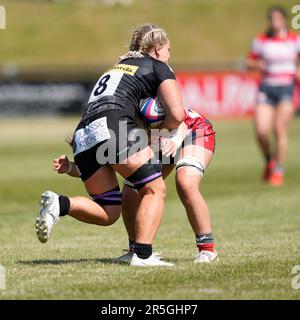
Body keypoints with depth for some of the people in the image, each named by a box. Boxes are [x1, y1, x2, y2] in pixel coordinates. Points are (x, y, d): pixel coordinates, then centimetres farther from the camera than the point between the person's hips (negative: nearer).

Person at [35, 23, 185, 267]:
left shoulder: (119, 67, 36)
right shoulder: (159, 67, 15)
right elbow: (177, 115, 5)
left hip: (82, 137, 7)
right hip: (112, 126, -7)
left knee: (109, 213, 11)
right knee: (155, 189, 1)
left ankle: (59, 204, -12)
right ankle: (143, 255, -15)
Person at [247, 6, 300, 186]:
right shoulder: (261, 40, 4)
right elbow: (250, 63, 11)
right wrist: (257, 65, -11)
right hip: (266, 88, 2)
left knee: (280, 130, -11)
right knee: (261, 131, -11)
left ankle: (279, 171, 1)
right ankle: (269, 161, 18)